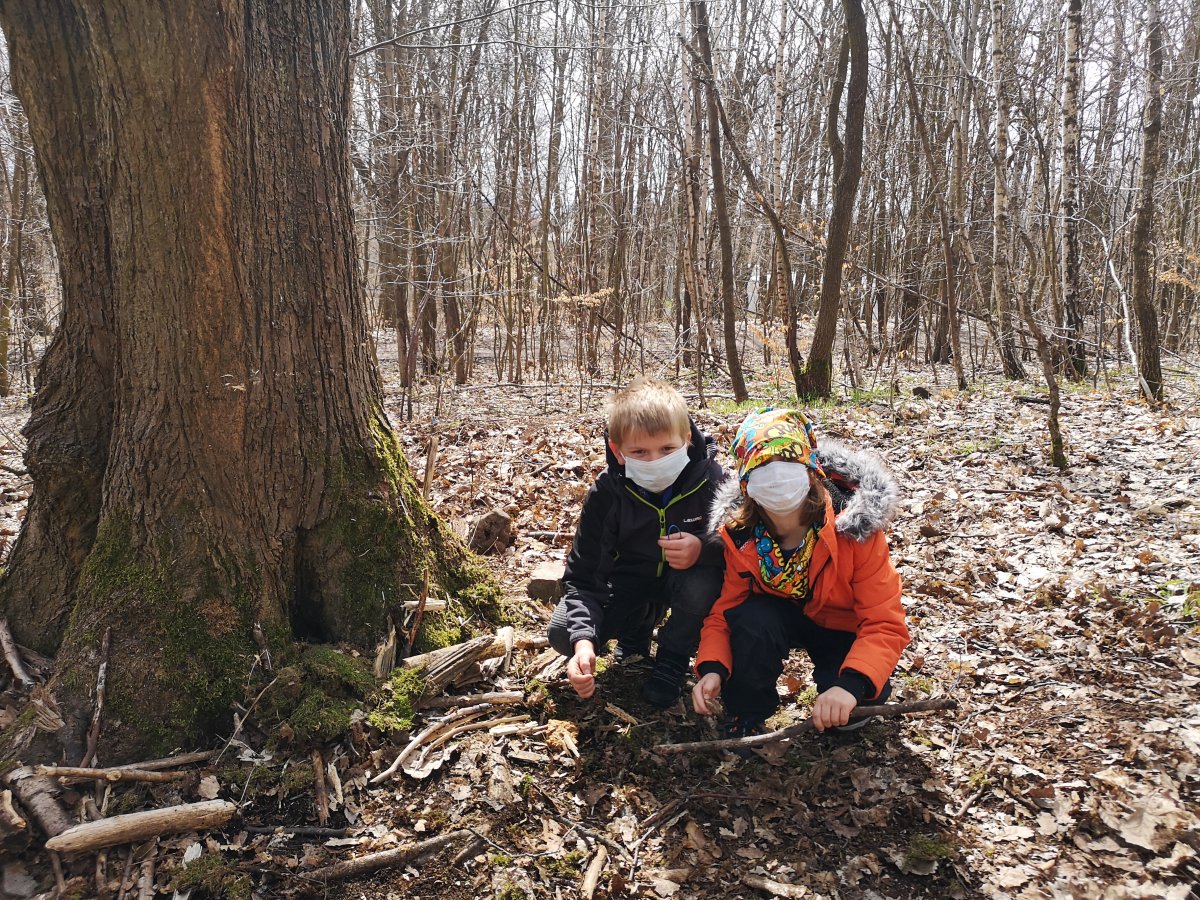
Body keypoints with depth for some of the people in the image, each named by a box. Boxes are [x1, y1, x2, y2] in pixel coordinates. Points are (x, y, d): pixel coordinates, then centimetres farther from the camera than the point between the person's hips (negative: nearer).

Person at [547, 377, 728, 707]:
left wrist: (705, 549, -43)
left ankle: (672, 659, -5)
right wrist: (583, 640, -39)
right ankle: (638, 628, 15)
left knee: (704, 581, -37)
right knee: (562, 632, -18)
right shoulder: (606, 493, -23)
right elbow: (583, 577, -21)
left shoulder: (711, 479, -26)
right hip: (630, 583, 1)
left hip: (688, 579, -1)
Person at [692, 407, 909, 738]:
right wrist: (712, 669, -35)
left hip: (845, 629, -1)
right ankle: (744, 719, -8)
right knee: (752, 618, -33)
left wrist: (852, 685, -47)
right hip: (781, 616, 2)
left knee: (848, 711, -28)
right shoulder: (740, 536, -20)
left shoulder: (854, 528, -29)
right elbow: (724, 611, -14)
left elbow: (885, 624, -29)